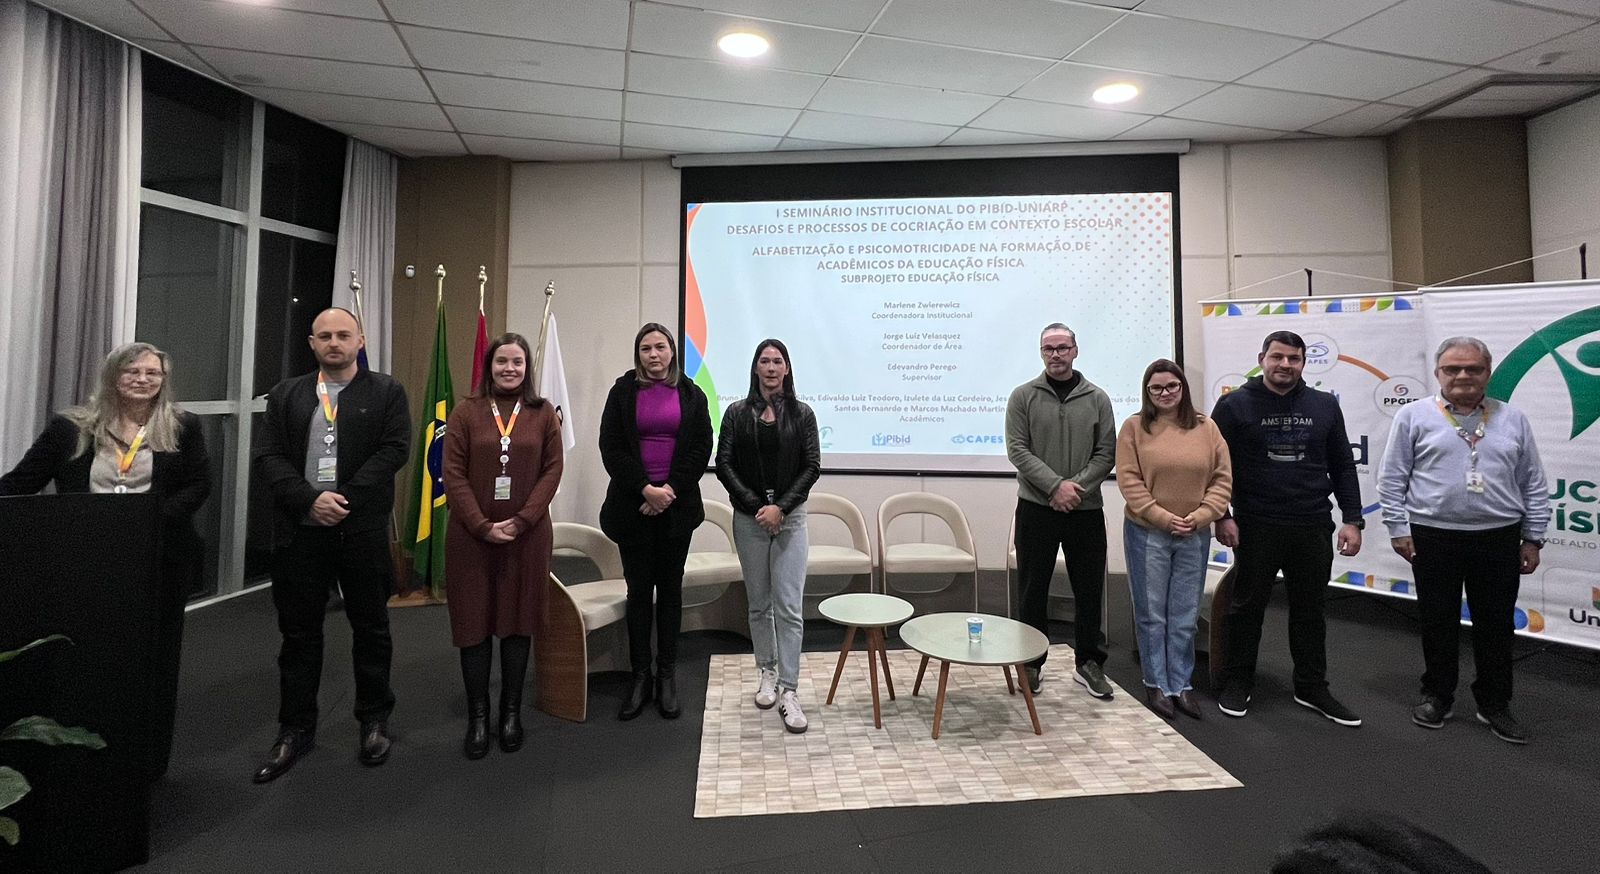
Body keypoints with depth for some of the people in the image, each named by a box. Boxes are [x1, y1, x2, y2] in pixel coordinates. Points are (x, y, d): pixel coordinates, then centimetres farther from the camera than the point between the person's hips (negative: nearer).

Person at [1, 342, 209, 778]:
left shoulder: (184, 427, 3)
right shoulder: (70, 426, 6)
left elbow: (199, 485, -2)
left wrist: (155, 517, -16)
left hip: (158, 563, -1)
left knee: (154, 661, 9)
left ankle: (148, 762, 23)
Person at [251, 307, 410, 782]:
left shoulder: (386, 392, 3)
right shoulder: (286, 395, 11)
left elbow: (394, 450, -8)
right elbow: (268, 458, 2)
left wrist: (346, 499, -16)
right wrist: (310, 499, -13)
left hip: (364, 530, -2)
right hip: (300, 531, 2)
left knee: (371, 629, 9)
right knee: (299, 633, 11)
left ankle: (374, 721, 24)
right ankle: (295, 729, 25)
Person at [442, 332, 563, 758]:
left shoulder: (543, 413, 4)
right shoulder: (466, 412, 2)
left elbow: (552, 470, -1)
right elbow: (453, 474, -3)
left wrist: (522, 520, -12)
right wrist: (483, 526, -12)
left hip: (528, 536, 0)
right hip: (471, 535, 0)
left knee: (518, 622, 8)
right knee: (474, 623, 5)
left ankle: (511, 713, 21)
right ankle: (477, 717, 18)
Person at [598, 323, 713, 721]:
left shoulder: (692, 395, 6)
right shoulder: (623, 391, 3)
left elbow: (701, 449, 1)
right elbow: (611, 447, -2)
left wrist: (670, 489, -10)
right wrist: (646, 489, -12)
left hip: (676, 505, 1)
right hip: (633, 504, 0)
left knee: (670, 588, 8)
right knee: (639, 589, 5)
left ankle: (667, 675, 17)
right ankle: (640, 676, 15)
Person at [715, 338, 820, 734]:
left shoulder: (801, 413, 2)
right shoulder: (737, 413, 3)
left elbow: (812, 467, -2)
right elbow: (724, 465, -2)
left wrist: (781, 507, -13)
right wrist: (755, 505, -12)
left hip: (790, 517, -1)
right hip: (749, 519, 1)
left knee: (789, 606, -7)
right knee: (759, 604, 12)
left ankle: (789, 690, -2)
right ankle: (768, 672, 28)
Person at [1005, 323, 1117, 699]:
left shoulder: (1097, 399, 6)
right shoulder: (1023, 396, 1)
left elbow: (1106, 453, 2)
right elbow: (1017, 449, -6)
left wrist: (1077, 486, -12)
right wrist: (1056, 485, -16)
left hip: (1086, 509, 2)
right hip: (1036, 508, -1)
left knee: (1089, 589, 9)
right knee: (1033, 589, 6)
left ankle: (1089, 662, 23)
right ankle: (1032, 663, 20)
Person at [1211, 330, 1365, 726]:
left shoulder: (1325, 406, 7)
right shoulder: (1235, 405, -3)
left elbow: (1343, 467, 10)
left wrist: (1352, 519, 4)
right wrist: (1221, 516, -9)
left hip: (1313, 528, 3)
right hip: (1256, 527, -3)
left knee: (1309, 610, 13)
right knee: (1247, 606, 7)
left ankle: (1312, 688, 27)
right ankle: (1237, 683, 21)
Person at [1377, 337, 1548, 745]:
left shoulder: (1513, 419, 8)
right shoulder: (1413, 416, -1)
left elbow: (1534, 485, 11)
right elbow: (1392, 479, -1)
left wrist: (1533, 538, 7)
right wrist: (1398, 528, -5)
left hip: (1498, 540, 2)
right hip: (1434, 538, -2)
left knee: (1496, 626, 9)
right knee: (1438, 623, 8)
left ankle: (1495, 705, 23)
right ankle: (1437, 696, 22)